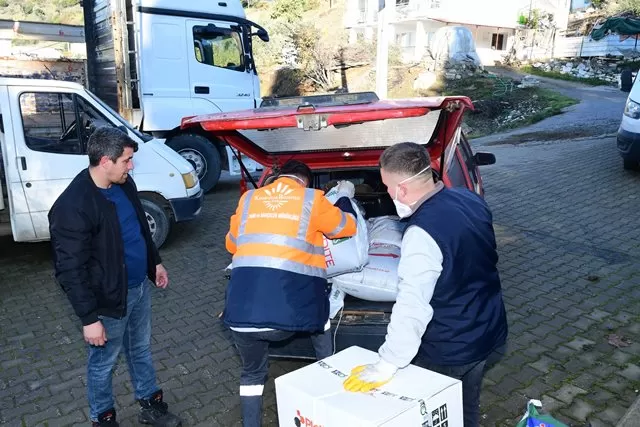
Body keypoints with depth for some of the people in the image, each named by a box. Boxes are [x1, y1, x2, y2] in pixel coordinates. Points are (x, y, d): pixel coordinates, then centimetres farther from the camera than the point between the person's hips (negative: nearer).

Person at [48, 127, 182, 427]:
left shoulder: (124, 183, -2)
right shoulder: (72, 207, -26)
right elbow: (71, 270, -23)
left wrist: (155, 262, 19)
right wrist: (89, 318, -20)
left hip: (139, 287, 7)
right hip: (109, 300, -7)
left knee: (141, 350, 24)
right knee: (103, 363, 16)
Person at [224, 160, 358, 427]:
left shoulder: (249, 198, 17)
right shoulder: (312, 199, 7)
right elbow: (348, 227, 23)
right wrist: (345, 197, 41)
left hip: (241, 313, 3)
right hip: (288, 313, -2)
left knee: (252, 372, 28)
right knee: (319, 308, 32)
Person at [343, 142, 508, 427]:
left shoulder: (423, 232, -31)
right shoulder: (470, 200, -5)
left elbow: (412, 307, -35)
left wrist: (386, 366, -30)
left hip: (450, 353, -7)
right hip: (490, 335, 8)